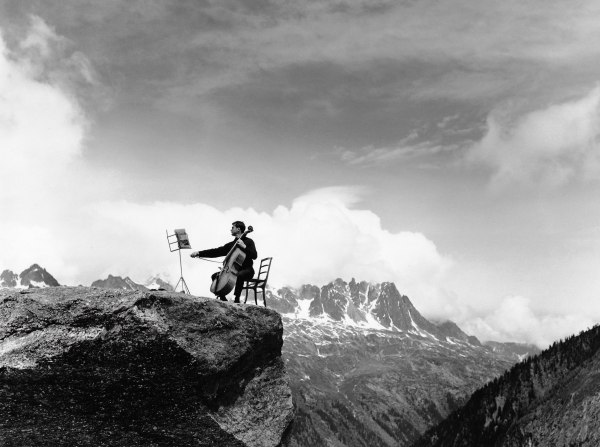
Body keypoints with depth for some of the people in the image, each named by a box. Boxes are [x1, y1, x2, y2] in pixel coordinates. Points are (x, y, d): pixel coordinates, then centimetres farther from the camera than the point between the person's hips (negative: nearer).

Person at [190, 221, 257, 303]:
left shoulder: (248, 241, 0)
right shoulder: (231, 244, 17)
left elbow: (254, 256, -15)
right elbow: (216, 251, 13)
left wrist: (244, 246, -24)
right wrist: (199, 253, 6)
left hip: (247, 270, -7)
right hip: (234, 270, 7)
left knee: (239, 275, -39)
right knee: (215, 276, -6)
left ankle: (236, 299, -34)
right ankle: (222, 298, -5)